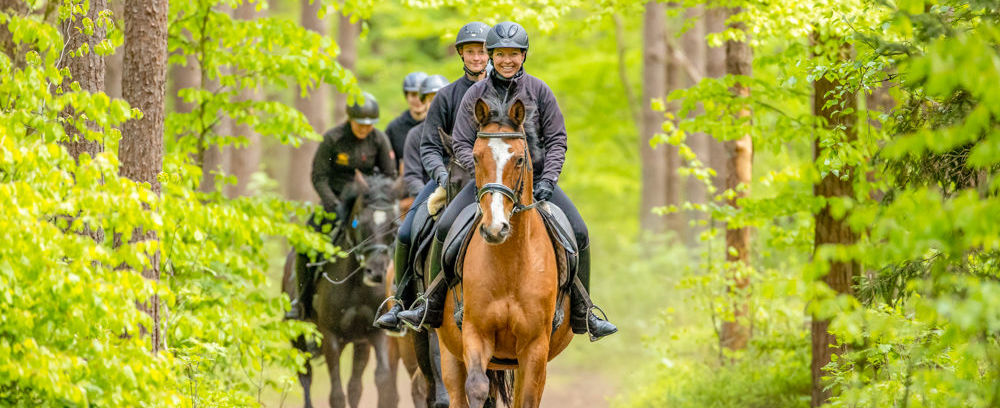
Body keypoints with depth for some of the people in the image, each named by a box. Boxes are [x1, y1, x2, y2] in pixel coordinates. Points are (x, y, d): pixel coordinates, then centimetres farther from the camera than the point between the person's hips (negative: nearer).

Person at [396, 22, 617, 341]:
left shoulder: (538, 91, 2)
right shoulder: (476, 95, 2)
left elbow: (556, 140, 2)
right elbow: (462, 144, 2)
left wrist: (547, 180, -12)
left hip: (535, 176, 0)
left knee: (578, 234, -15)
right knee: (445, 228, -19)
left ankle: (581, 314, 0)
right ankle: (432, 306, -3)